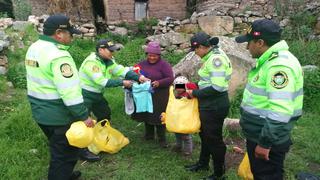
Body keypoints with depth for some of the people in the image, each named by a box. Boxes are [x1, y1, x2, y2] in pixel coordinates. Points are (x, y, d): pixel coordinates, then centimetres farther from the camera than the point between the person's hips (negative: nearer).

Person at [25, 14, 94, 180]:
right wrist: (84, 115, -20)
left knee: (57, 149, 26)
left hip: (40, 111, 10)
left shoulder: (34, 48, 7)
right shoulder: (58, 55, -24)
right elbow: (69, 92, -27)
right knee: (65, 153, 6)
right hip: (58, 115, -10)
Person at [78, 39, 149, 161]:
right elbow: (101, 81, -32)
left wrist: (138, 77, -21)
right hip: (85, 95, -9)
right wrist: (122, 83, -29)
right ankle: (83, 151, 1)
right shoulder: (91, 62, -25)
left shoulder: (108, 60, 2)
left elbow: (122, 71, -7)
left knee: (105, 115, 18)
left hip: (97, 94, 10)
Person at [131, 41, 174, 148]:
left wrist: (159, 83, -28)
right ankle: (149, 135, 35)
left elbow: (170, 78, -13)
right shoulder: (142, 64, 7)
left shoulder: (164, 64, -7)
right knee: (147, 115, 16)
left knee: (158, 117, 0)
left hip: (159, 97, -5)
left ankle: (162, 139, 14)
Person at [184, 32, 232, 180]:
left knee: (214, 139, 6)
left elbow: (217, 87, -29)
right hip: (209, 105, 10)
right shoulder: (211, 57, 7)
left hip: (215, 107, -10)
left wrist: (195, 93, -19)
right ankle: (203, 163, 44)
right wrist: (196, 88, 3)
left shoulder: (216, 58, -22)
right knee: (205, 134, 23)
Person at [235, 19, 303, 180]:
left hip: (267, 140, -10)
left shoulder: (280, 64, -25)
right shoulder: (270, 60, 9)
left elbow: (280, 112, -31)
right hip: (257, 135, 10)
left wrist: (265, 143, -25)